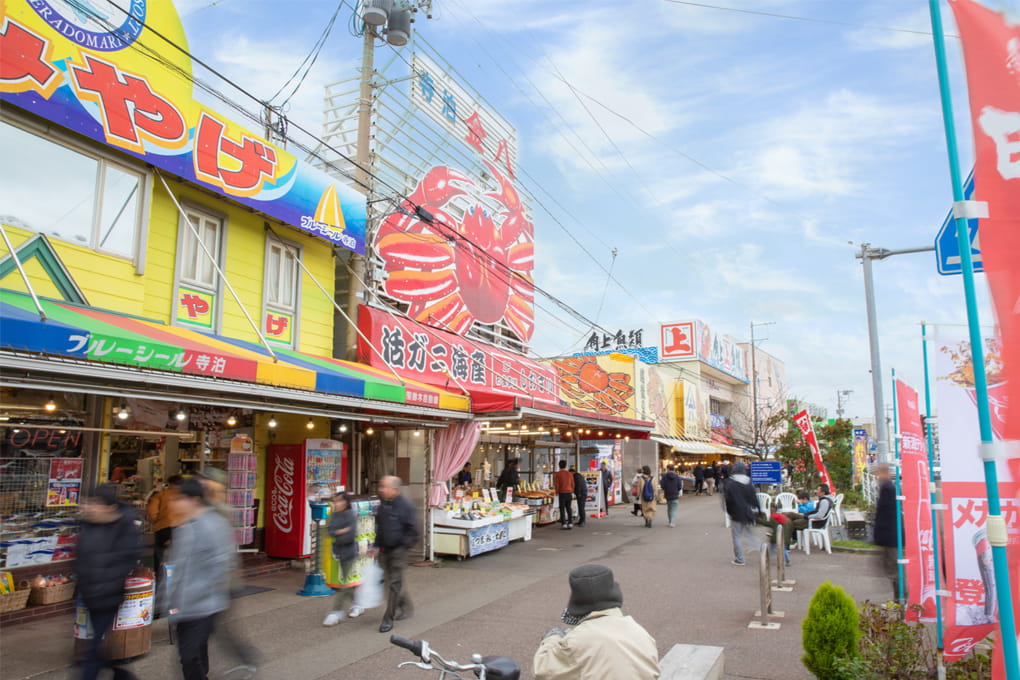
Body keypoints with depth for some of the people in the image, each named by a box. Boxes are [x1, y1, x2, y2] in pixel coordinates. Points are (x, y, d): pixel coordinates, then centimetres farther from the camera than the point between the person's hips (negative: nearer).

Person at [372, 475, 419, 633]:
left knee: (394, 583, -3)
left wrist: (404, 547, -15)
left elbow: (413, 531, -13)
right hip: (384, 550, 8)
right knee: (389, 581, 15)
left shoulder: (406, 506, -15)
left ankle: (388, 619, 5)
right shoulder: (383, 505, 7)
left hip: (398, 550, -8)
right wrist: (377, 546, 10)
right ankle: (406, 607, 34)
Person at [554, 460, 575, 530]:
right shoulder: (570, 474, 5)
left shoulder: (557, 474, -6)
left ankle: (564, 524, 1)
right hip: (569, 493, 4)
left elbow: (556, 485, -8)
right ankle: (570, 523, 11)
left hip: (562, 493, -4)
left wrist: (557, 493, 2)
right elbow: (572, 484, 9)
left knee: (562, 509, 2)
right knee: (568, 508, 11)